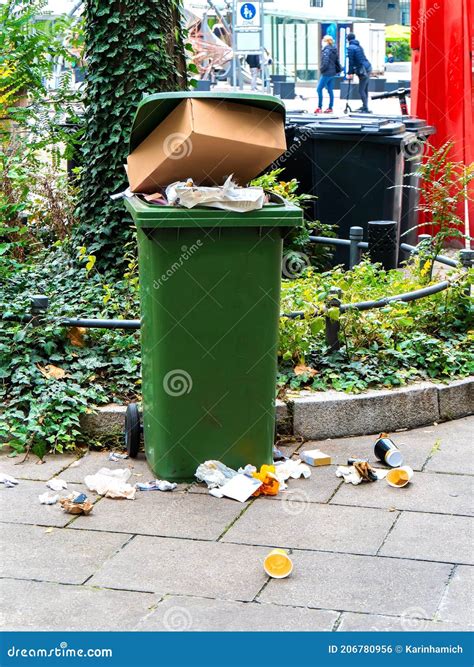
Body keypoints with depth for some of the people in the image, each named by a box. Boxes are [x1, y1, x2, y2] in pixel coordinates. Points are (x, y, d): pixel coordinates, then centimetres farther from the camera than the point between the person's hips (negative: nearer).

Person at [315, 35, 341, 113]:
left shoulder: (326, 50, -15)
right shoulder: (334, 50, 13)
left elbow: (325, 62, -20)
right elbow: (337, 61, 15)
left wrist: (321, 69, -6)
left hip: (326, 73, -10)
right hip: (332, 72, 10)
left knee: (319, 89, -6)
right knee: (330, 90, 12)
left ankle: (319, 108, -7)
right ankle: (330, 108, 14)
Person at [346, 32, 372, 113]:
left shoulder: (350, 48, -8)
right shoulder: (358, 46, 19)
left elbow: (351, 61, -9)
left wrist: (350, 73, -1)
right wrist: (352, 72, 25)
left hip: (363, 70, -9)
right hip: (368, 68, 9)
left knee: (361, 90, -7)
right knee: (365, 90, 16)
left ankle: (366, 109, -10)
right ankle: (364, 106, 23)